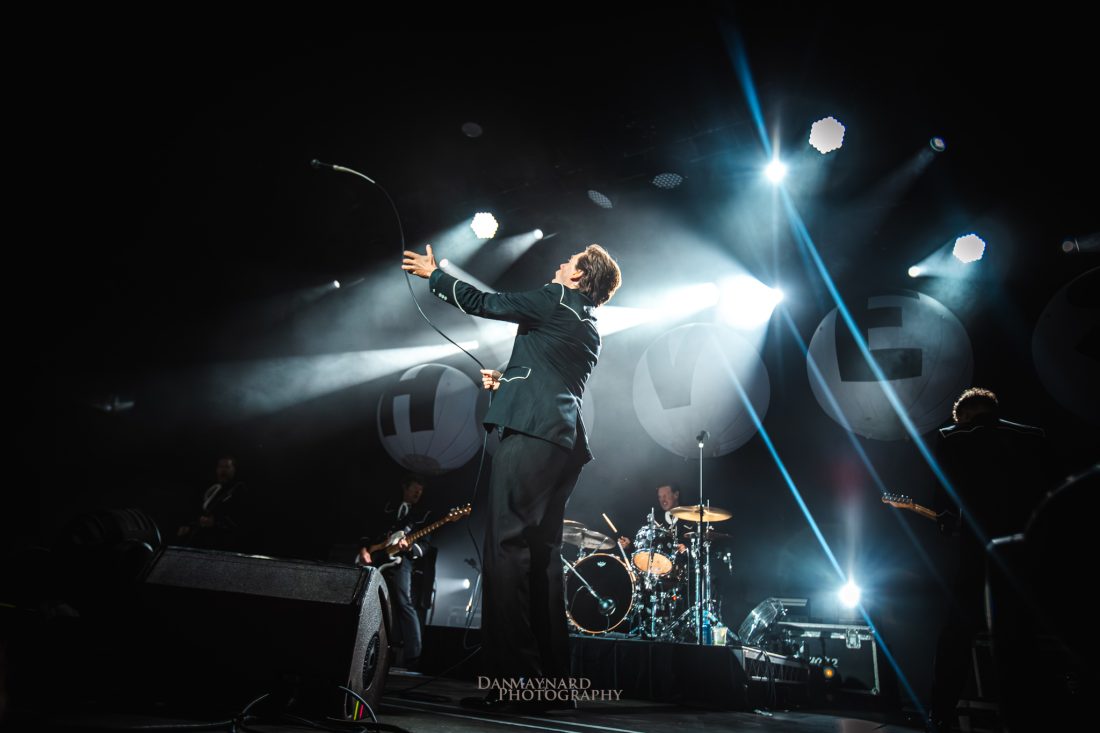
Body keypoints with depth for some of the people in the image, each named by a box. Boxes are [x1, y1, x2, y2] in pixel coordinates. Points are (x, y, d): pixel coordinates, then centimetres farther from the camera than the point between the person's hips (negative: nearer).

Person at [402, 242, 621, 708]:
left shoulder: (556, 300, 2)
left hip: (531, 435, -9)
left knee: (508, 546, -11)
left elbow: (485, 304, 6)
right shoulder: (590, 330, 25)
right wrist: (507, 382, 39)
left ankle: (514, 674, -14)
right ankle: (552, 675, 12)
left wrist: (433, 274, 19)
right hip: (565, 442, 9)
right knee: (543, 553, 10)